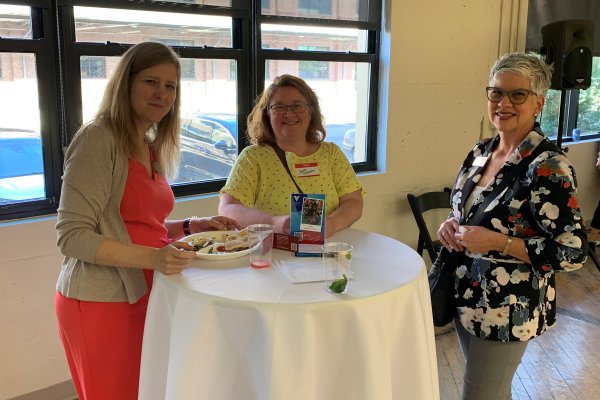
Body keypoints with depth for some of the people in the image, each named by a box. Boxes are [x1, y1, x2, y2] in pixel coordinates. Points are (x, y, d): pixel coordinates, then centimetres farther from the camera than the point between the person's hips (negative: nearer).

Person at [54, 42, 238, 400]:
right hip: (102, 303, -8)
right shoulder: (98, 138, -14)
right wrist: (153, 258, -28)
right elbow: (72, 237, -18)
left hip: (144, 296, 8)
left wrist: (192, 225, 4)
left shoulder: (152, 148, 12)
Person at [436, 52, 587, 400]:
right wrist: (452, 226, -6)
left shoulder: (548, 166, -20)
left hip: (507, 309, -7)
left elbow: (573, 252, -21)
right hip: (467, 296, 7)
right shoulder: (481, 151, 2)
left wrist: (495, 242, -26)